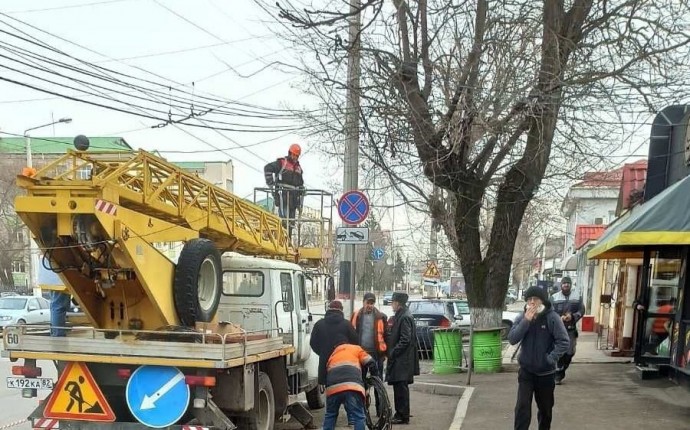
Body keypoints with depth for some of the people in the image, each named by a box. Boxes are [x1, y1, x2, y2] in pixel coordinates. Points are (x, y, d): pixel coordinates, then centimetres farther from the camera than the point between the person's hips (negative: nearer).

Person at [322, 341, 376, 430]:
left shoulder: (332, 356, 40)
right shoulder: (356, 348, 30)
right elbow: (370, 363, 19)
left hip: (332, 387, 3)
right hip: (353, 385, -3)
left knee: (330, 415, 22)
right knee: (359, 417, 0)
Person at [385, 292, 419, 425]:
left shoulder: (405, 317, -15)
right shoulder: (400, 316, 16)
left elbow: (405, 339, -20)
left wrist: (393, 352, -16)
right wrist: (392, 352, 14)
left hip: (402, 359, -10)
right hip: (398, 359, 10)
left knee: (401, 387, -5)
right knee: (398, 387, 13)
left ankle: (403, 416, 0)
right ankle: (400, 414, 20)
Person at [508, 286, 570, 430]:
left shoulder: (552, 317, -13)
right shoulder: (522, 317, -3)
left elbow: (564, 342, -15)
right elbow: (512, 339, -13)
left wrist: (551, 358, -23)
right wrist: (526, 321, -21)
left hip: (546, 372, -1)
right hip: (526, 371, 1)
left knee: (545, 407, 15)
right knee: (522, 406, -8)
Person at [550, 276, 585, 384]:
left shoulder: (577, 296, 10)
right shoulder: (554, 297, 6)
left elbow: (581, 311, 5)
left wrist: (572, 316, -13)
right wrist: (560, 318, -19)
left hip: (571, 329, 2)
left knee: (570, 352, 5)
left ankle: (561, 372, 27)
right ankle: (558, 374, 1)